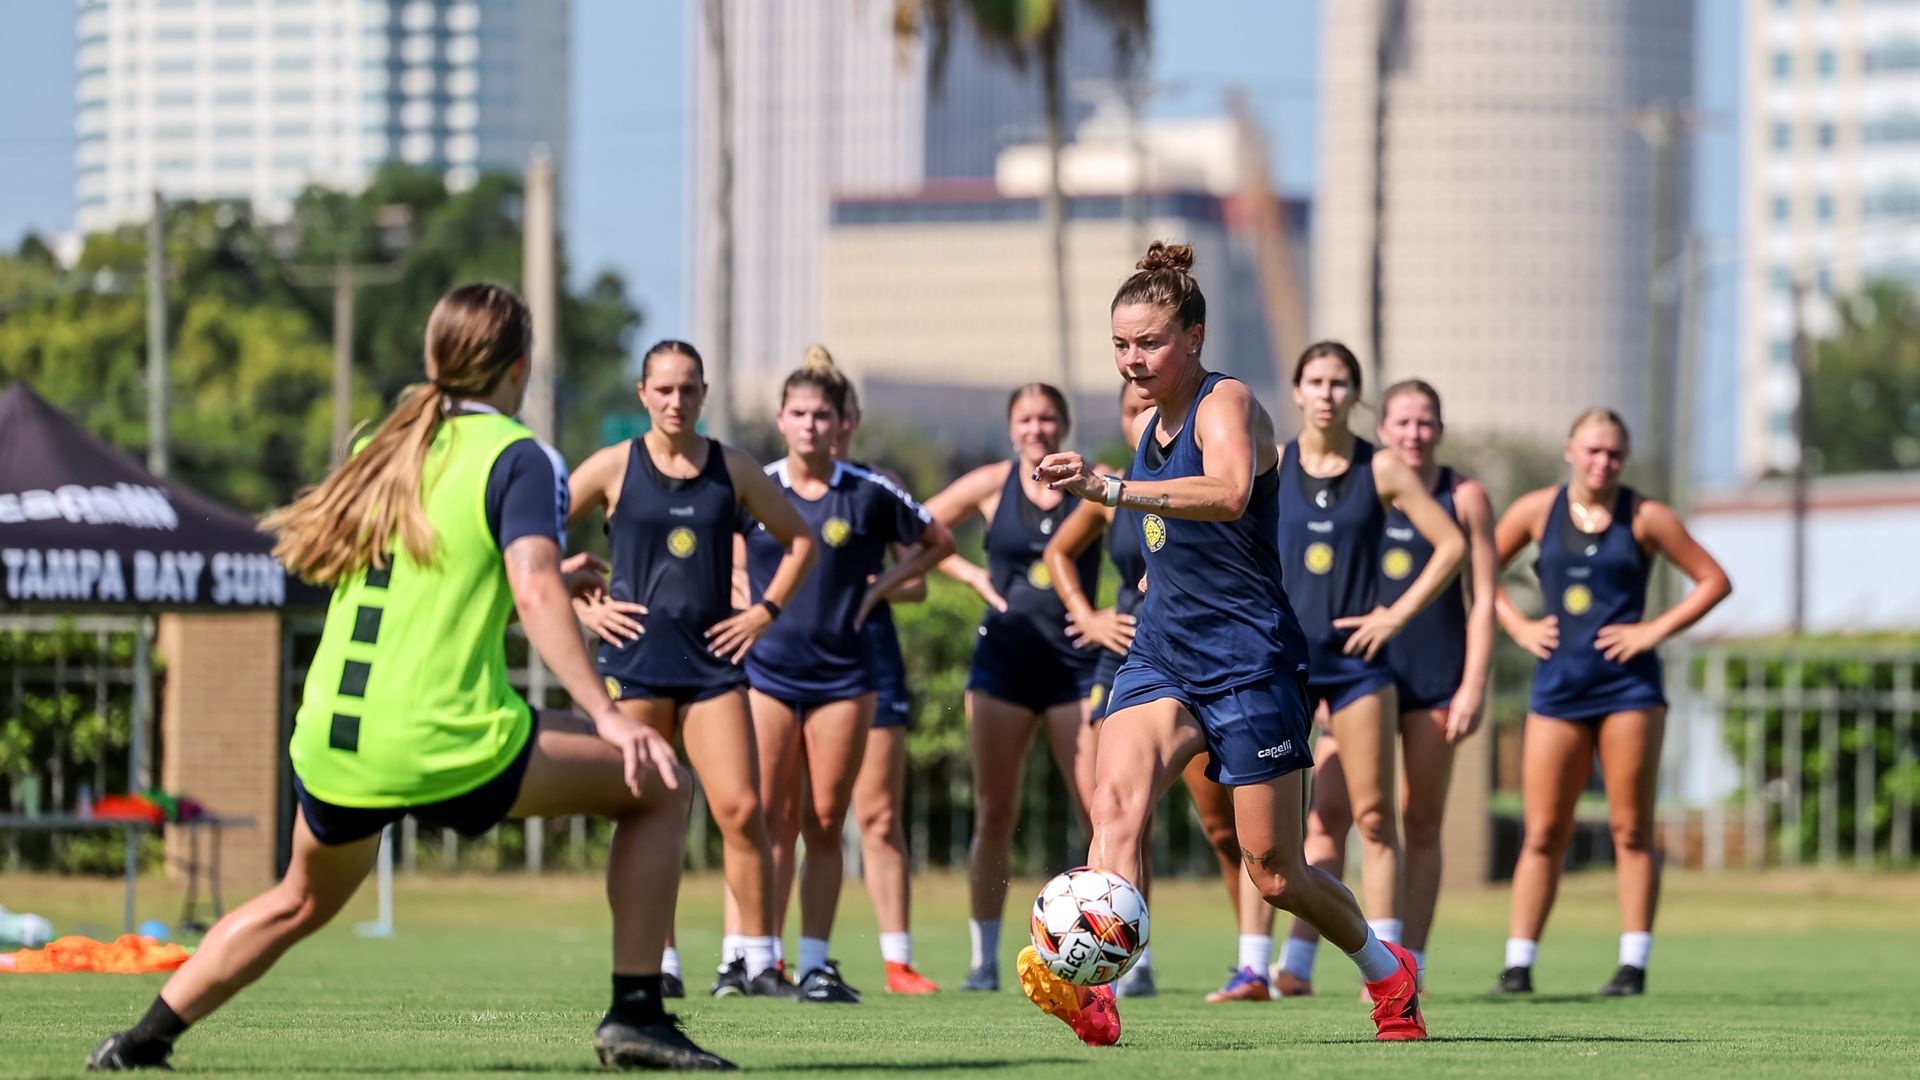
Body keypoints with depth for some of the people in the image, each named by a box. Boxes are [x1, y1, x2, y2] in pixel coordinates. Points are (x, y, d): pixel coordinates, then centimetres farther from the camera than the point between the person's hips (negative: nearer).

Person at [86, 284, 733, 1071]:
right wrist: (606, 715, -24)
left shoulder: (382, 446, 17)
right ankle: (635, 1016, 0)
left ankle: (142, 1040, 28)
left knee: (301, 903, 32)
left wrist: (547, 583, 35)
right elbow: (534, 594, -18)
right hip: (449, 750, -6)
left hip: (329, 747, 6)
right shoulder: (516, 457, -3)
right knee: (659, 787, 7)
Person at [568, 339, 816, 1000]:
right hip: (635, 658, -1)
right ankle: (658, 963, 5)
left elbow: (799, 540, 19)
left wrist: (765, 611, 9)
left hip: (713, 658, 1)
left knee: (741, 808, -9)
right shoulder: (614, 467, 2)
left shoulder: (732, 470, 8)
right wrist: (582, 609, -2)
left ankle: (758, 960, -2)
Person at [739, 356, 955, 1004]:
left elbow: (939, 542, 13)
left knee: (825, 825, 1)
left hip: (843, 676, 0)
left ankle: (815, 963, 5)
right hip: (768, 672, 0)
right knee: (771, 822, -5)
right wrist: (748, 601, 5)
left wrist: (882, 585, 2)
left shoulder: (869, 494, 0)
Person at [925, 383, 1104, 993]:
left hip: (1076, 662, -1)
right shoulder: (991, 486, 4)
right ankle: (985, 960, 6)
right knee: (994, 812, 0)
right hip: (1003, 658, 1)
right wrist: (972, 574, -2)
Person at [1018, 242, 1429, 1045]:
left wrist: (1112, 490, -46)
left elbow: (1229, 494, -36)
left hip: (1249, 663, -6)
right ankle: (1091, 987, -40)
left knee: (1273, 870, 0)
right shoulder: (1147, 426, 12)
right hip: (1161, 652, 6)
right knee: (1115, 803, -23)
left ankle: (1386, 969, 28)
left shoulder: (1226, 403, -13)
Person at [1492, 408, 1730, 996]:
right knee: (1543, 832, 0)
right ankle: (1519, 964, 2)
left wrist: (1657, 629, -5)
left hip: (1629, 683, -2)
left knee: (1631, 828, -1)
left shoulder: (1645, 517, 0)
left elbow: (1714, 580, 4)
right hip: (1559, 681, 2)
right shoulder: (1537, 511, 5)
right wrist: (1518, 626, 5)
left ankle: (1634, 964, 3)